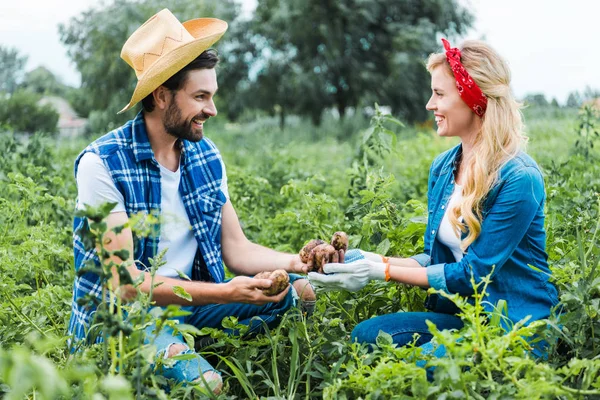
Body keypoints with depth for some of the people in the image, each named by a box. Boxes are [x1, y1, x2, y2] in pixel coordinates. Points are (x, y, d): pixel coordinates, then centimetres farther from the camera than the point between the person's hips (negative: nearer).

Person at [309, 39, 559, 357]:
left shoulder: (518, 178, -17)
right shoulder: (442, 168, 7)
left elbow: (473, 273, -16)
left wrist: (381, 271, -16)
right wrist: (373, 260, -5)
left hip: (517, 322, -6)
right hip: (460, 313, 6)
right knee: (366, 335, -18)